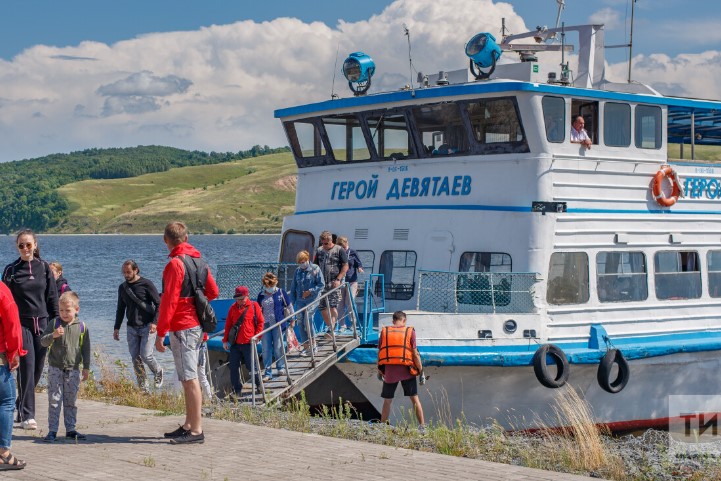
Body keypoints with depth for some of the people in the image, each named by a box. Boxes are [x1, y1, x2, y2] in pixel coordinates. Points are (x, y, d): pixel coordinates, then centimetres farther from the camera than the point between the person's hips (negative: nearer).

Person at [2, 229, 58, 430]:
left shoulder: (44, 267, 7)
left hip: (42, 323, 3)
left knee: (38, 368, 6)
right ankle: (27, 416, -10)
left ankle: (21, 406, 27)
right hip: (22, 324, -3)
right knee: (27, 367, -10)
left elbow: (52, 297, 10)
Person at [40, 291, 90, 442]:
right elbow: (43, 341, -5)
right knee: (54, 400, -2)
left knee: (71, 401, 9)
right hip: (55, 369, -1)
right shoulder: (54, 324, -1)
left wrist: (86, 368, 6)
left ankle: (70, 429, 18)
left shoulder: (82, 327, 1)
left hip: (73, 370, 1)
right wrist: (53, 335, -25)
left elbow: (86, 349, 7)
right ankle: (52, 431, 1)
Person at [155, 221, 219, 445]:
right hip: (196, 326, 9)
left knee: (189, 378, -8)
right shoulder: (200, 261, 11)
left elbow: (169, 301, -17)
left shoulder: (175, 264, -14)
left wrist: (160, 333, -14)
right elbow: (213, 292, 16)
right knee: (189, 377, 15)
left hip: (182, 328, -9)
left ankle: (196, 430, -7)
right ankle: (189, 425, 22)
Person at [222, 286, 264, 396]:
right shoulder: (233, 307, 8)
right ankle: (236, 390, 13)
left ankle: (259, 385, 19)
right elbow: (228, 325, 12)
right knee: (234, 366, 4)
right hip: (235, 343, 4)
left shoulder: (254, 306, -1)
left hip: (248, 342, -4)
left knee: (252, 365, -1)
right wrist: (225, 340, 8)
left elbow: (260, 322, 1)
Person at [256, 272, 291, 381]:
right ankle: (268, 373, 7)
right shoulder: (261, 295, 8)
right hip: (265, 324, 3)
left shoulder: (280, 292, 0)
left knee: (278, 347, 4)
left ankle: (281, 368, 24)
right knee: (266, 349, 2)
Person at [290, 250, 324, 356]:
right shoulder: (297, 271, 11)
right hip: (300, 301, 5)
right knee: (301, 323, 2)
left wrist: (310, 291, -13)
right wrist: (292, 302, 11)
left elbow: (321, 285, -5)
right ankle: (306, 347, 11)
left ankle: (313, 345, -4)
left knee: (307, 321, -16)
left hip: (312, 299, -5)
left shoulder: (315, 269, -3)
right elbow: (293, 288, 16)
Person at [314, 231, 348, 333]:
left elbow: (345, 266, -3)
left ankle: (331, 328, -18)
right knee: (322, 308, 5)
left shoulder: (339, 250, -2)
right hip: (322, 283, 5)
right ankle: (330, 327, 18)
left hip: (335, 283, -5)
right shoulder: (319, 251, 12)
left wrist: (338, 279, -13)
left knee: (333, 306, -14)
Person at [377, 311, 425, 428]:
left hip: (389, 370, 1)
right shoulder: (410, 331, 0)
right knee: (415, 399, 7)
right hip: (406, 370, -1)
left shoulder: (384, 331, 5)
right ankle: (422, 426, 6)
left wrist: (379, 370, 17)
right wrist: (420, 369, 5)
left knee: (387, 401, 11)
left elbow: (380, 352, 7)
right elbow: (415, 353, -3)